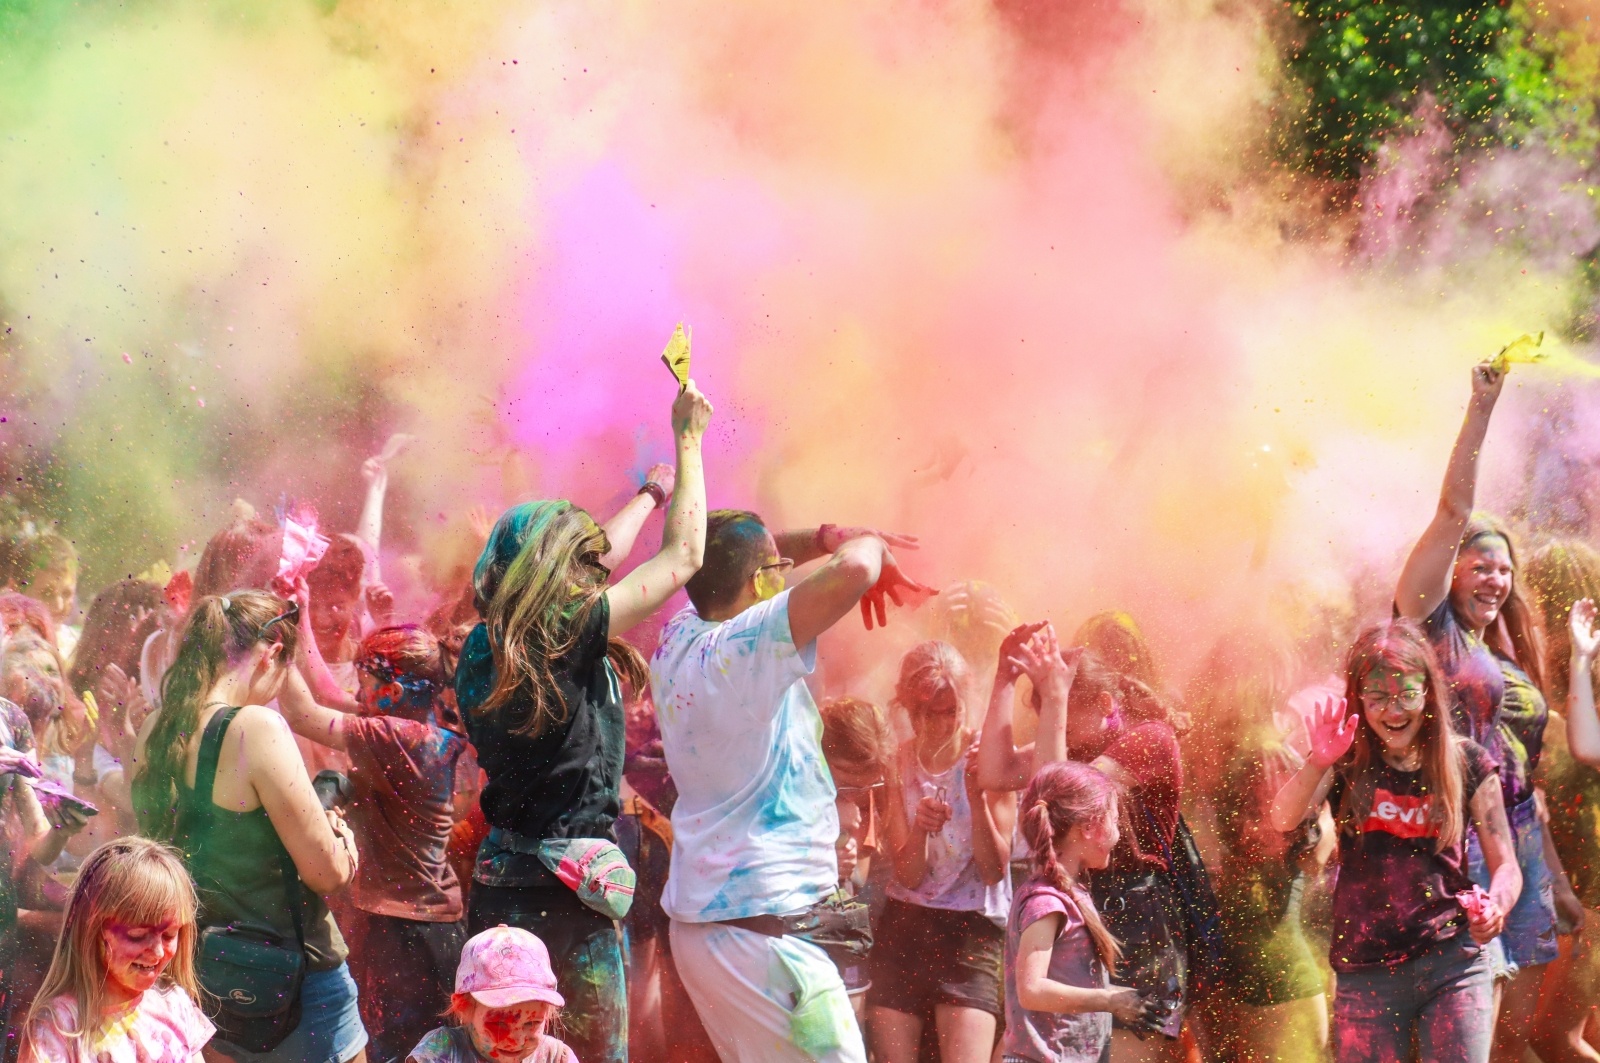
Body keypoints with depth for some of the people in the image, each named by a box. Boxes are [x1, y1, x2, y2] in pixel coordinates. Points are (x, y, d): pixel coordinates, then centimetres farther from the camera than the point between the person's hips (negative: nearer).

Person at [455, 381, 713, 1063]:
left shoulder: (485, 645, 9)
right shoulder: (567, 633, -12)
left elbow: (597, 560, 27)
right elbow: (682, 558, -2)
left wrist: (653, 491, 39)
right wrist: (688, 442, 10)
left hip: (495, 881, 8)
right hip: (565, 893, -8)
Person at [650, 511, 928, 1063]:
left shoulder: (678, 641, 6)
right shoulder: (748, 646, -18)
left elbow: (727, 561, 26)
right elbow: (852, 570, -30)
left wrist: (826, 537, 13)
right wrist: (866, 543, -7)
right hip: (765, 930, -9)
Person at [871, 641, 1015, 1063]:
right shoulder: (899, 765, 4)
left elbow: (994, 869, -8)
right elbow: (909, 875, -2)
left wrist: (977, 796, -21)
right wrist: (920, 828, -24)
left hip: (972, 930, -3)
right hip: (903, 926, 3)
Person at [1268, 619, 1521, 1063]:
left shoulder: (1467, 764, 2)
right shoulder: (1348, 763, 2)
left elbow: (1505, 865, 3)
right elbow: (1283, 820, -14)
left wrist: (1495, 906, -19)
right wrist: (1318, 764, -33)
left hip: (1453, 964, -1)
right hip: (1366, 972, 1)